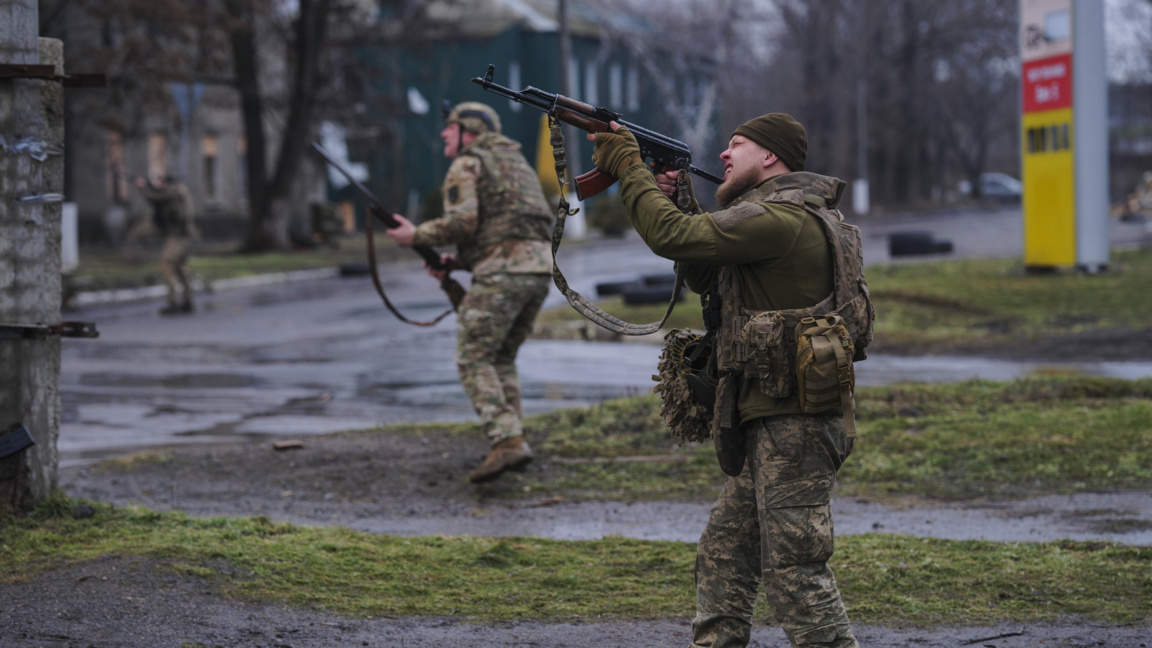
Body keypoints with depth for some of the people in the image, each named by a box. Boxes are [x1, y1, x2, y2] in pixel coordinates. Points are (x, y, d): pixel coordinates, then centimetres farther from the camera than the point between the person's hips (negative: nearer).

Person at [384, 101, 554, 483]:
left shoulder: (466, 165, 2)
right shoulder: (515, 165, 29)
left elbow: (462, 221, -13)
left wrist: (417, 236, 1)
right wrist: (456, 263, 20)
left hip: (503, 272, -8)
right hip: (541, 268, 8)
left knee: (474, 361, -3)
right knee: (502, 358, 19)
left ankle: (507, 442, -18)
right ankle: (512, 443, 10)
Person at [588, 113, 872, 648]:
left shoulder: (782, 218, -16)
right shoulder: (783, 217, 18)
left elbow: (673, 237, -20)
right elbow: (707, 277, 23)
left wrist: (626, 164, -8)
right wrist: (677, 199, 12)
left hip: (792, 423, -10)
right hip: (770, 424, 10)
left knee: (795, 571, -9)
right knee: (722, 554, 14)